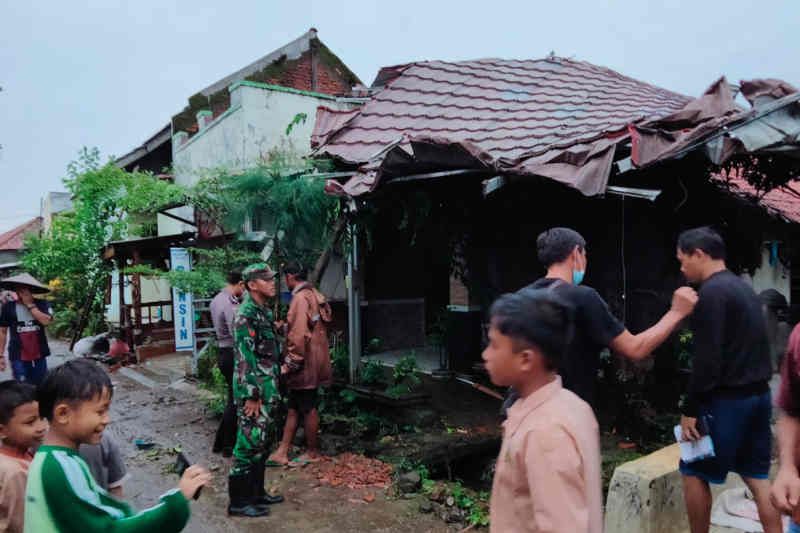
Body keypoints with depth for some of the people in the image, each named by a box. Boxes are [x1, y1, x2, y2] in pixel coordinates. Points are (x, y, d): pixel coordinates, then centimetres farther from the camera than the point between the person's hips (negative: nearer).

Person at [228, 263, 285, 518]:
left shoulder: (264, 311, 13)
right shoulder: (246, 313, -16)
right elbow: (245, 357, -20)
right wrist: (251, 396, -21)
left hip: (268, 390, 9)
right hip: (254, 391, -9)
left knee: (263, 442, 16)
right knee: (249, 444, -2)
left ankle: (256, 492, 28)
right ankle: (239, 501, 10)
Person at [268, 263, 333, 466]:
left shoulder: (301, 298, -18)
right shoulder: (314, 295, 12)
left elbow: (299, 334, -23)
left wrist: (291, 362, -16)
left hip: (305, 363, -10)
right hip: (313, 360, 10)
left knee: (308, 408, 4)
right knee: (294, 407, 12)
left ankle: (312, 452, 17)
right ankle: (282, 453, 19)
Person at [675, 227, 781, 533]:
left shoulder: (712, 292, -16)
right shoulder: (743, 287, 13)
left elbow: (707, 359, -21)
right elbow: (751, 348, 17)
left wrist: (690, 409, -16)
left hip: (727, 399, -9)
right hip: (758, 394, 9)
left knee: (694, 473, 4)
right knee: (758, 476, 14)